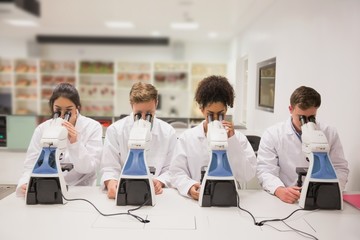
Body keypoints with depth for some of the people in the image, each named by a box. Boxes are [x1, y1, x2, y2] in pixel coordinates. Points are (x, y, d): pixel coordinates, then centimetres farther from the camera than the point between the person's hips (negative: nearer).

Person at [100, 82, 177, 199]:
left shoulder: (168, 132, 3)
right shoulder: (114, 130, 0)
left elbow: (170, 170, 6)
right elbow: (109, 168, 0)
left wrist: (160, 182, -14)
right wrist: (110, 182, -22)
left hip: (156, 194, 1)